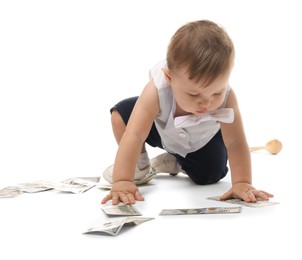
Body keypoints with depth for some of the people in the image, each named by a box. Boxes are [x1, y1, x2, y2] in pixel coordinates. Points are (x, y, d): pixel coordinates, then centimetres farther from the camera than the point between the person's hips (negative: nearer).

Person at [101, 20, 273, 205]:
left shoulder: (226, 97, -41)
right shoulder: (156, 91, -44)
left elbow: (235, 143, -34)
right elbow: (133, 136, -47)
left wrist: (242, 183, -41)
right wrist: (122, 181, -53)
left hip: (202, 141, 1)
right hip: (162, 131, 0)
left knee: (209, 175, -11)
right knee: (121, 113, -16)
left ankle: (176, 163, 19)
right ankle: (140, 163, 6)